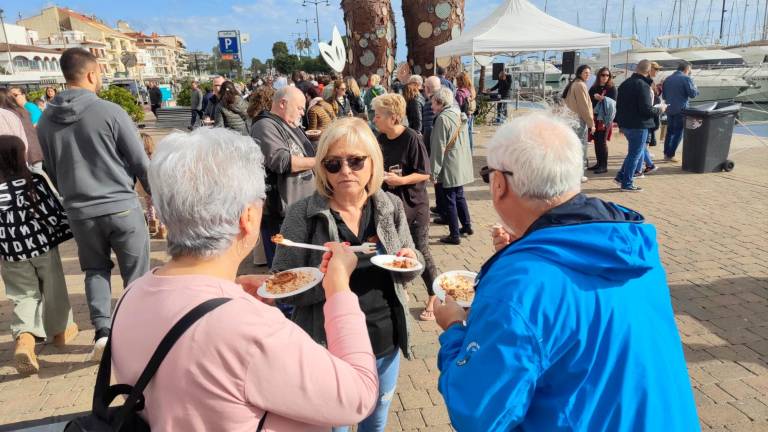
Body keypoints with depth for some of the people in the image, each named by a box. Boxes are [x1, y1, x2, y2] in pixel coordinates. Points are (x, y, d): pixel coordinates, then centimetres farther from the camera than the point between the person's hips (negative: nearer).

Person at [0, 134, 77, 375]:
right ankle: (60, 330, 34)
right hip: (44, 245, -2)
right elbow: (53, 211, -13)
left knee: (23, 296, 12)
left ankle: (24, 338, -10)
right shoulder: (35, 182, -16)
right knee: (53, 289, 17)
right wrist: (67, 229, 3)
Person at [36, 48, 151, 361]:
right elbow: (141, 163, -8)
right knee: (136, 274, 9)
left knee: (95, 270, 21)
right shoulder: (110, 112, -12)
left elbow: (51, 171, 15)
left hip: (80, 212, 5)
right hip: (122, 207, -4)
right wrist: (156, 196, 6)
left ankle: (102, 332, 8)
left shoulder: (46, 120, 4)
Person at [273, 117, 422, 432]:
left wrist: (411, 262, -17)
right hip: (328, 347, -3)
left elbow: (408, 272, 6)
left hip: (386, 345, 4)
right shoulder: (304, 214, -16)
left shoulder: (391, 206, -5)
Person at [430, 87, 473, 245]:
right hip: (461, 166, 9)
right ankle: (467, 226, 33)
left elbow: (439, 147, -18)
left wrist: (434, 171, -14)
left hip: (448, 168, -8)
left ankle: (454, 235, 7)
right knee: (459, 196, 22)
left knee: (449, 200, 1)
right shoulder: (459, 115, 9)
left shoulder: (442, 118, -16)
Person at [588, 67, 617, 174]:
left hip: (605, 119, -4)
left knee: (602, 142, -7)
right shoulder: (593, 88, 13)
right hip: (595, 118, 4)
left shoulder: (612, 88, 1)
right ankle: (599, 163, 17)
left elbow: (613, 103, -5)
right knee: (596, 141, 6)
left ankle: (604, 166, -2)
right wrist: (594, 97, -8)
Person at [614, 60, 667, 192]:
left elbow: (619, 105, 16)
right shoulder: (643, 85, -18)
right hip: (638, 125, -8)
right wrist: (660, 109, -3)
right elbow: (647, 110, -21)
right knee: (635, 154, 1)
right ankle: (627, 184, 6)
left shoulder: (625, 83, 9)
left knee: (633, 152, 20)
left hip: (625, 124, 8)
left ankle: (621, 177, 19)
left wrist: (620, 122, 23)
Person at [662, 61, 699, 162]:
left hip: (669, 109, 6)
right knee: (678, 133, 1)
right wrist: (696, 89, 8)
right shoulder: (686, 78, -9)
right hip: (681, 110, -6)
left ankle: (666, 154, 13)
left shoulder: (667, 79, 10)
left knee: (669, 131, 14)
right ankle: (670, 155, -2)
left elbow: (664, 96, 16)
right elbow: (692, 94, -12)